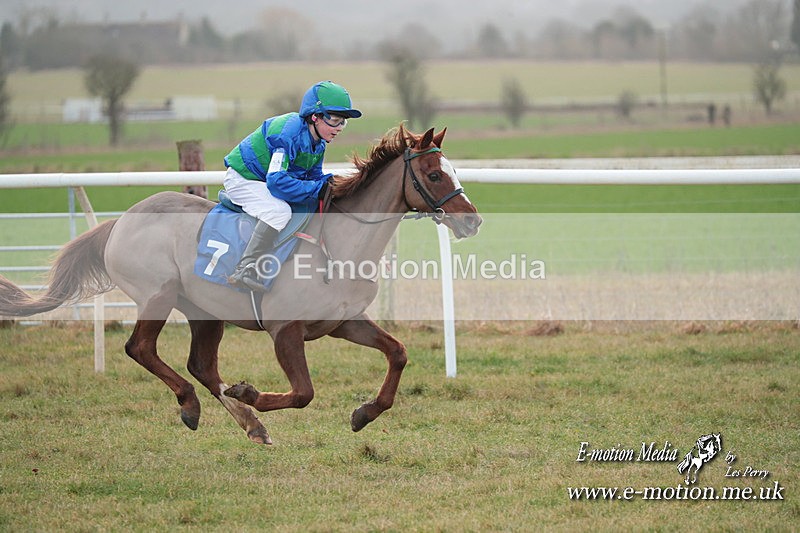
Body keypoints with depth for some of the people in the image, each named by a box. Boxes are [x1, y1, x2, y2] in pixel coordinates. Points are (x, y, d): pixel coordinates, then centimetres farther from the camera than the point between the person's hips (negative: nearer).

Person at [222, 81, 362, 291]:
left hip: (265, 182, 10)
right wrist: (318, 189, -31)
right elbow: (277, 181, -35)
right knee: (279, 211, -33)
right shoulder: (289, 133, -30)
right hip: (242, 179, -10)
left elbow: (314, 177, 9)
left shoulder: (318, 143, 0)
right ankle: (245, 269, -34)